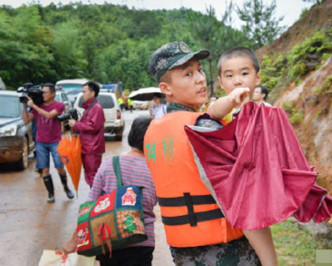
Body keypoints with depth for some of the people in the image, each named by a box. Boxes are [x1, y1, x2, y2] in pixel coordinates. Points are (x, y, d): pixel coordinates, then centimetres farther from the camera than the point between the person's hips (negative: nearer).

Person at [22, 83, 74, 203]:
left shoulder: (59, 105, -6)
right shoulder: (37, 106, 5)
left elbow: (49, 115, -24)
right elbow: (26, 120, 1)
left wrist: (33, 105, -23)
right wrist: (25, 106, -10)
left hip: (55, 142, -3)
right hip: (40, 143, 3)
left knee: (60, 167, -2)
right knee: (45, 170, 0)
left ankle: (66, 187, 23)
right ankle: (51, 194, 10)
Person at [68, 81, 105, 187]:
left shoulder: (96, 108, -13)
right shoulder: (89, 107, 19)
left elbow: (92, 127, -21)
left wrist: (75, 125, -13)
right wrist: (75, 124, 8)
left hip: (92, 149, -10)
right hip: (87, 148, 10)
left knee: (93, 177, -8)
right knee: (89, 176, 14)